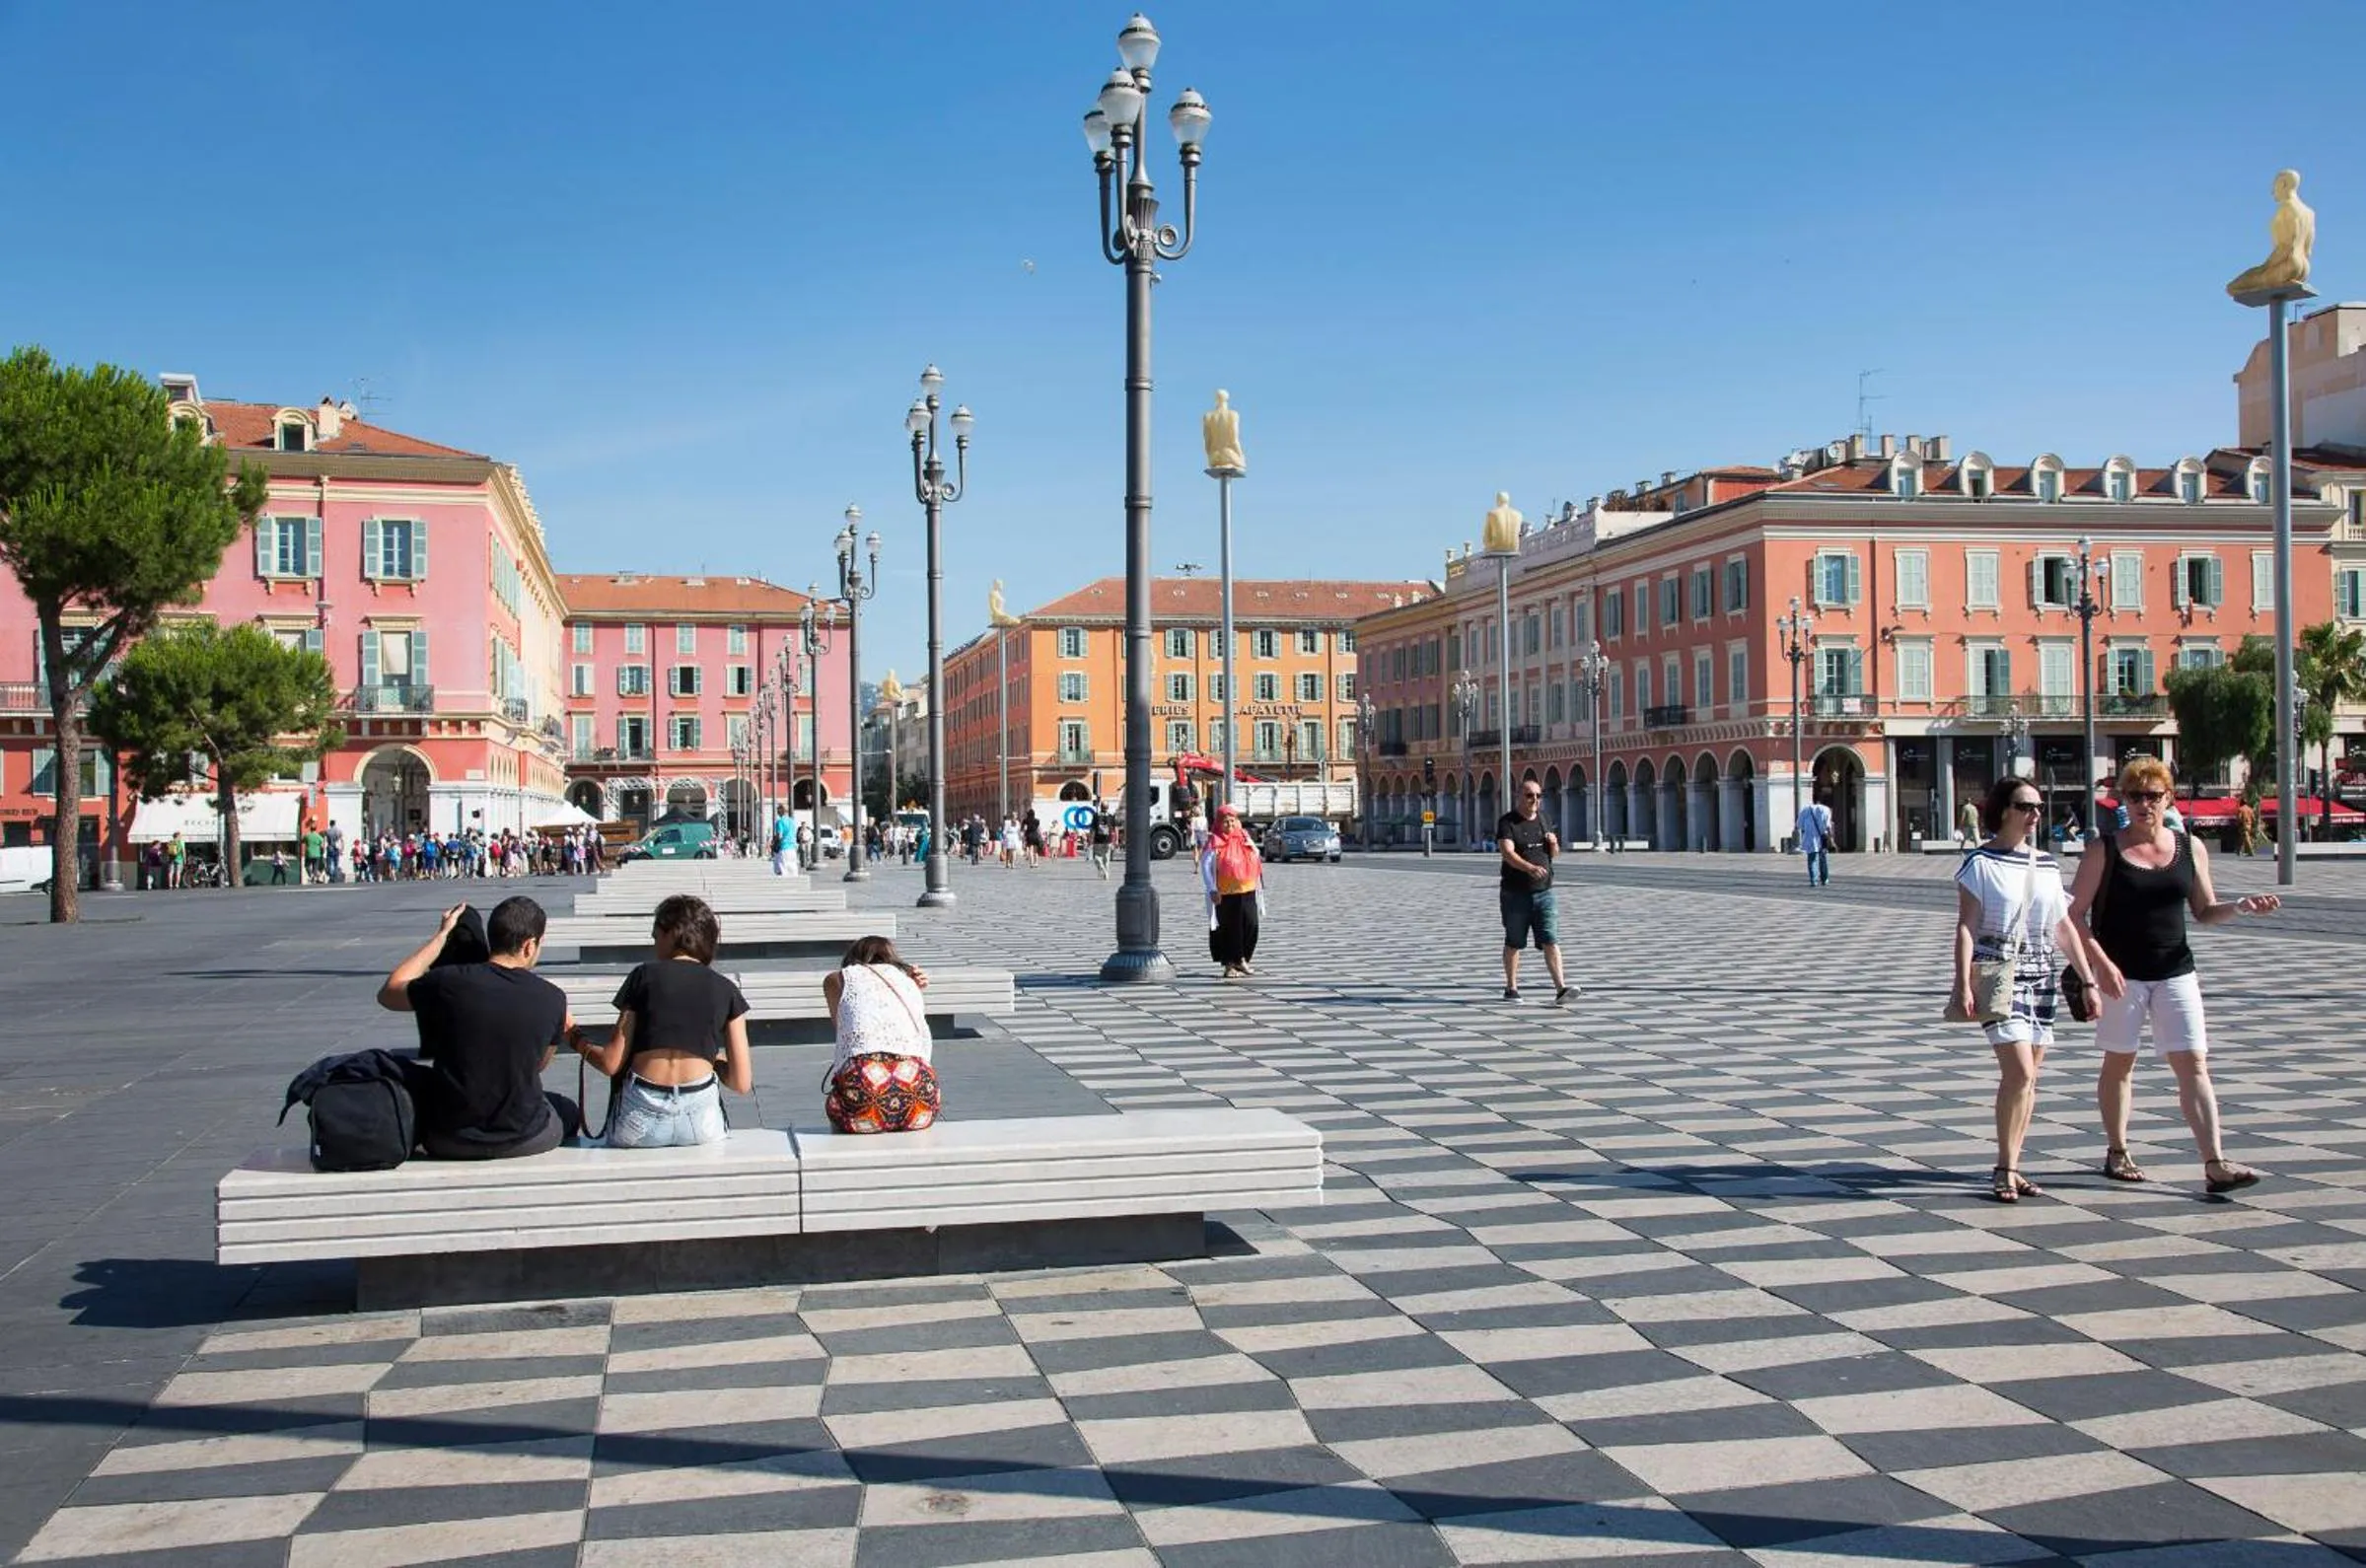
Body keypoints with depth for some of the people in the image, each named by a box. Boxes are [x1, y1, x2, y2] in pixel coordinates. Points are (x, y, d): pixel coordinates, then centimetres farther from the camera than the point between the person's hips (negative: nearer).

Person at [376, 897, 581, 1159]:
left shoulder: (448, 982, -14)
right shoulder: (552, 999, -12)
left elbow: (387, 994, 8)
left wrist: (441, 935, 12)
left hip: (448, 1142, 0)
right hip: (524, 1139, 0)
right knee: (569, 1112, 32)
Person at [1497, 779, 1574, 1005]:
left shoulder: (1541, 821, 13)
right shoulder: (1507, 822, -6)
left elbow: (1554, 854, 23)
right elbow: (1508, 853, -22)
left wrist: (1554, 844, -1)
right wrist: (1530, 868, -40)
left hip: (1543, 892, 4)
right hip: (1515, 893, -4)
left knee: (1551, 941, -6)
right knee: (1513, 942, 8)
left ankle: (1561, 988, -13)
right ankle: (1511, 988, 21)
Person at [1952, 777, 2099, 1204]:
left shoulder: (2047, 865, 12)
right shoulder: (1980, 863, -4)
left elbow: (2064, 928, 16)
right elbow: (1966, 927, -8)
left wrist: (2088, 980, 12)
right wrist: (1963, 985, -15)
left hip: (2042, 976, 6)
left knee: (2028, 1077, 6)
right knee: (2019, 1072, -15)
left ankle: (2011, 1167, 15)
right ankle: (2004, 1169, -4)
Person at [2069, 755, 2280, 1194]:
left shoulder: (2190, 848, 6)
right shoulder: (2104, 851, -4)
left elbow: (2205, 912, 13)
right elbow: (2075, 914, -6)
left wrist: (2240, 906, -7)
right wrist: (2102, 963, -16)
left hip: (2175, 972, 3)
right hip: (2121, 974, -2)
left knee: (2194, 1064, -5)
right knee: (2119, 1062, 9)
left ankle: (2215, 1164, -9)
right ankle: (2116, 1152, 23)